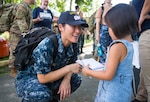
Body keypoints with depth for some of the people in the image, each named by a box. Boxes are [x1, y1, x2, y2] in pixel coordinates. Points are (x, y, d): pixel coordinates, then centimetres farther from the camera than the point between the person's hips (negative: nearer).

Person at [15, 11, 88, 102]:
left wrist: (66, 80, -20)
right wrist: (68, 68, -29)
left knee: (76, 80, -4)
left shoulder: (73, 45, -11)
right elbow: (42, 78, -30)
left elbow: (70, 65, 2)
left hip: (49, 76, 7)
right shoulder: (46, 46, -33)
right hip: (27, 79, -7)